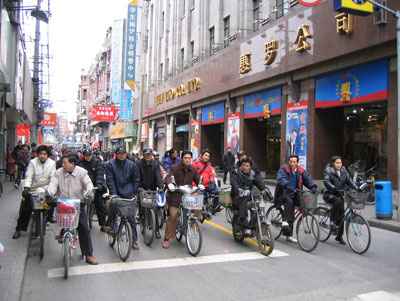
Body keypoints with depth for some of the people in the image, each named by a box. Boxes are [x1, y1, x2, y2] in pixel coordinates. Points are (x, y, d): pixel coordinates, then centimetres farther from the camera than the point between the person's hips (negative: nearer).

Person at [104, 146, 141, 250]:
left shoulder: (132, 165, 5)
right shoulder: (111, 165, 0)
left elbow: (136, 180, 10)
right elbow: (110, 180, -4)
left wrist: (134, 192, 3)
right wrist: (113, 193, -13)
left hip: (129, 194, 2)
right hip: (116, 193, -1)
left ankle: (134, 240, 11)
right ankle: (110, 225, 6)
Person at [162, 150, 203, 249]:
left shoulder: (193, 169, 8)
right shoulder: (174, 167, -5)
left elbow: (197, 179, 10)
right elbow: (168, 177, -16)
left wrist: (200, 185, -14)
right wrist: (169, 184, -38)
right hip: (176, 195, -4)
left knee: (197, 207, -16)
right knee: (172, 217, -4)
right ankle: (166, 239, 6)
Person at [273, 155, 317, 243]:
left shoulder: (301, 171, 5)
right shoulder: (283, 169, -9)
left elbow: (308, 178, -4)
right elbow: (281, 179, -26)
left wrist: (313, 187, -24)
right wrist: (288, 187, -43)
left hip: (293, 195, 4)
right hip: (283, 194, -4)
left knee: (291, 215, 1)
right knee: (289, 202, -36)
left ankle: (289, 235, 11)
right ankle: (284, 221, -28)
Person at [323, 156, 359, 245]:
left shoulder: (344, 171, 10)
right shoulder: (328, 171, -6)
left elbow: (349, 181, 2)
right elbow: (326, 181, -21)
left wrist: (357, 188, -16)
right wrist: (334, 188, -39)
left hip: (340, 195, 5)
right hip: (329, 194, -5)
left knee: (341, 215, 2)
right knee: (337, 202, -36)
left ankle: (339, 236, 14)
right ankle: (332, 221, -22)